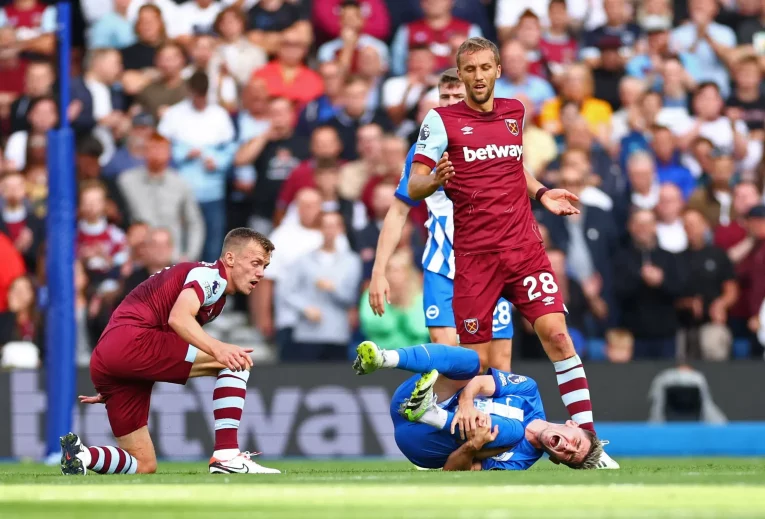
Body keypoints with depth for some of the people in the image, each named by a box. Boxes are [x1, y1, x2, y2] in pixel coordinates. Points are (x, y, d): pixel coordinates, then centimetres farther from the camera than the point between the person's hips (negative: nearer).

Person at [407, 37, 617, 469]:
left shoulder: (515, 112, 12)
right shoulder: (442, 120, -1)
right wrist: (435, 180, -26)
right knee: (476, 360, -4)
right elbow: (414, 187, -4)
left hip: (525, 246, 3)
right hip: (474, 254, -3)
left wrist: (542, 194, 12)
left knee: (556, 332, -11)